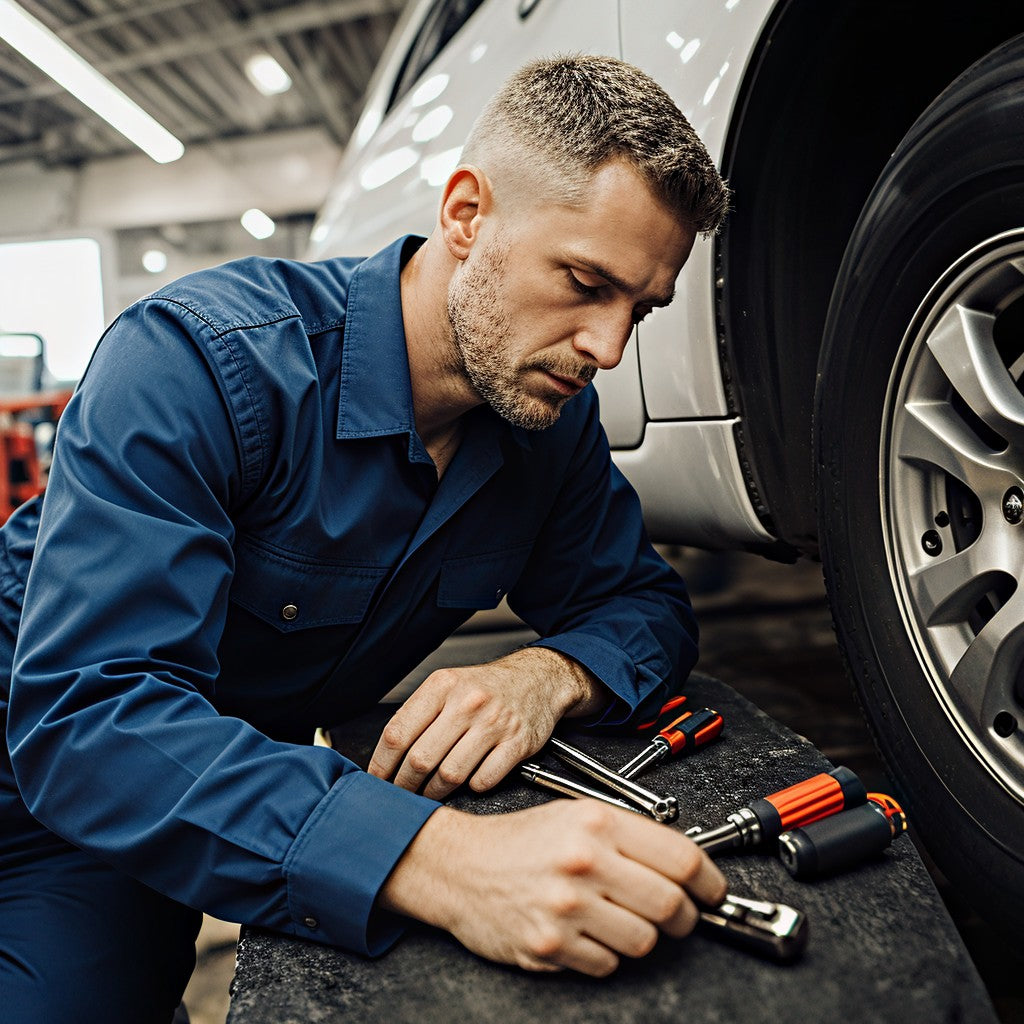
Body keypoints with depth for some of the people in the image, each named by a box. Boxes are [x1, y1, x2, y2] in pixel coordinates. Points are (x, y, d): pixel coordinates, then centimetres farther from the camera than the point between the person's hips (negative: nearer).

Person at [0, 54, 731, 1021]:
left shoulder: (552, 411, -10)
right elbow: (88, 713, -34)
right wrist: (437, 858, -48)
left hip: (259, 774, 4)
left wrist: (543, 676, -27)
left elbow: (645, 604, -3)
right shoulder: (199, 357, -28)